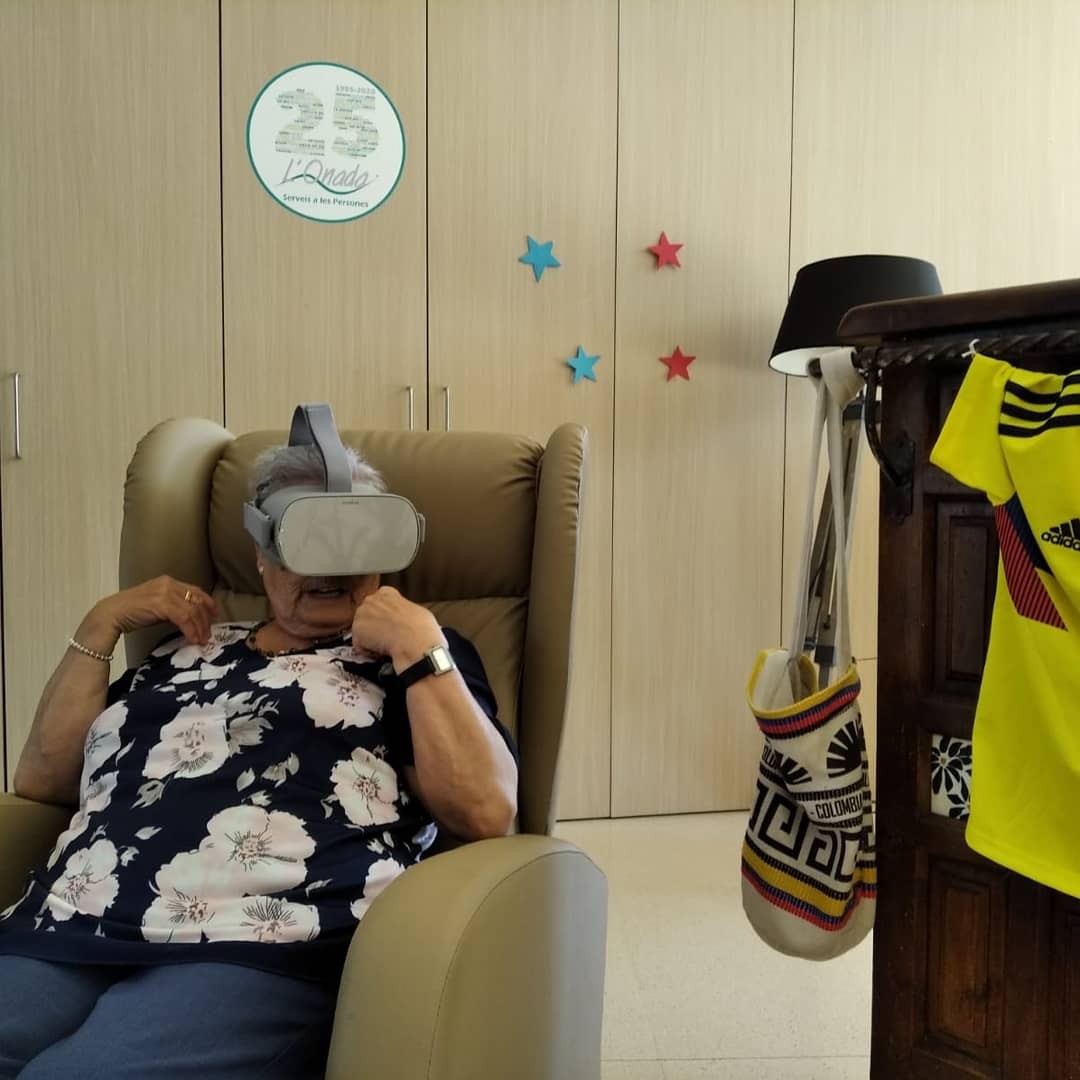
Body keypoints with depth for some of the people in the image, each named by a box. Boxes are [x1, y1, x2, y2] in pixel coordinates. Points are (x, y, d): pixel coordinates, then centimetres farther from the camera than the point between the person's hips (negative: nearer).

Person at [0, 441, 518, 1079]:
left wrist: (418, 644, -8)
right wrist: (102, 625, 15)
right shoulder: (191, 650, 24)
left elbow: (487, 813, -5)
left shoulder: (412, 655, 10)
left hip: (262, 952, -4)